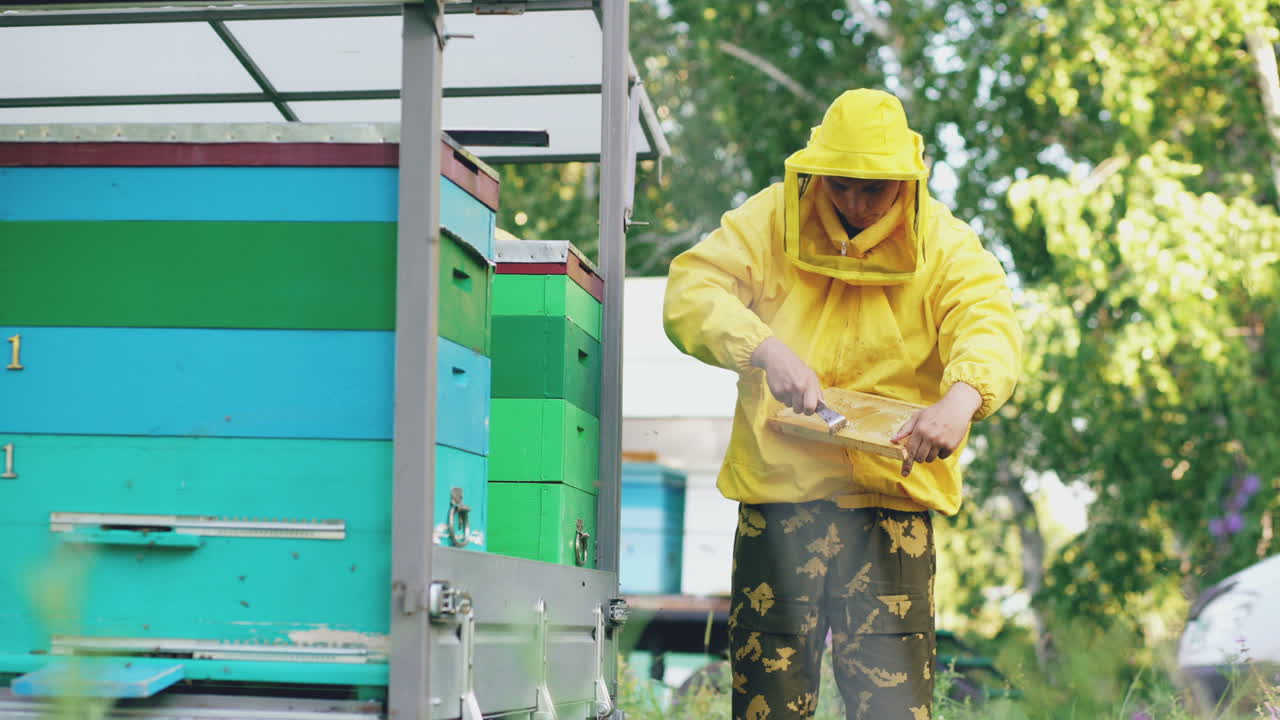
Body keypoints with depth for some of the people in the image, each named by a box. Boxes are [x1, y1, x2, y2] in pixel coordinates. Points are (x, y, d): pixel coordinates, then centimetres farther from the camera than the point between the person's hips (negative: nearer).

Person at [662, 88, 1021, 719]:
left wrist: (960, 399, -37)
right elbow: (691, 291, -7)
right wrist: (766, 350, -26)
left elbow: (989, 325, -13)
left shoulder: (944, 245, 3)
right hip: (778, 485, 1)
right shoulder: (769, 222, 4)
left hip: (893, 494, 0)